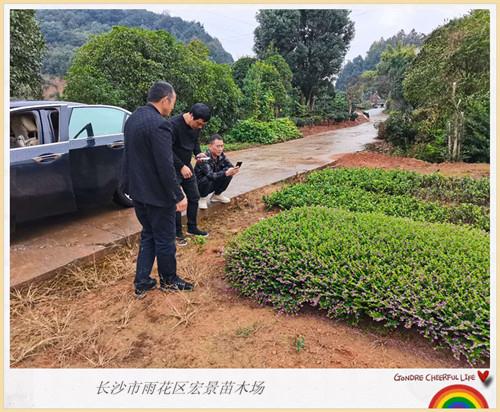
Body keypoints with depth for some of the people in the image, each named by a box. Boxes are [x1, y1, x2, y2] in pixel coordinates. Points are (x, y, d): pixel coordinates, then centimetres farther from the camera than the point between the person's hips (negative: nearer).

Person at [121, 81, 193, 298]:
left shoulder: (132, 119, 7)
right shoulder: (159, 125, -23)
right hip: (157, 193, -9)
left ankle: (141, 282, 26)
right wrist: (179, 196, -17)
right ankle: (169, 280, 29)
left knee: (148, 235, 21)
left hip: (137, 190, 9)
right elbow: (165, 166, -25)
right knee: (165, 239, 9)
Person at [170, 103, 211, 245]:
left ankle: (192, 227, 26)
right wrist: (181, 166, -24)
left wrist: (198, 153, -7)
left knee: (194, 197, 10)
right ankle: (177, 232, 13)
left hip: (187, 166, 7)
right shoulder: (174, 124, -24)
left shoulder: (196, 125, -2)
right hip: (173, 168, -7)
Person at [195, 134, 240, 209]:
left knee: (230, 173, -12)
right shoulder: (205, 159, -30)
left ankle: (217, 195, 8)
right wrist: (226, 173, -56)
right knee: (210, 180, -37)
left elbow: (230, 166, -9)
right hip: (200, 185, -6)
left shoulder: (220, 155, -10)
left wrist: (232, 170, -34)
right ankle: (203, 197, -4)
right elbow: (211, 175, -42)